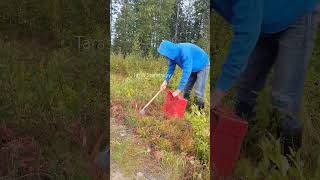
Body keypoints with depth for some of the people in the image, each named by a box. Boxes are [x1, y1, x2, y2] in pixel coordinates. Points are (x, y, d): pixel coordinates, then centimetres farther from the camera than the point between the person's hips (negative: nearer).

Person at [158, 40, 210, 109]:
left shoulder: (184, 52, -39)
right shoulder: (173, 53, -14)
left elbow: (186, 72, -41)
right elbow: (171, 68, -3)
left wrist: (178, 90, -39)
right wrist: (165, 81, -18)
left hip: (202, 66, -8)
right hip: (192, 68, 8)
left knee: (198, 92, -14)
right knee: (186, 89, 10)